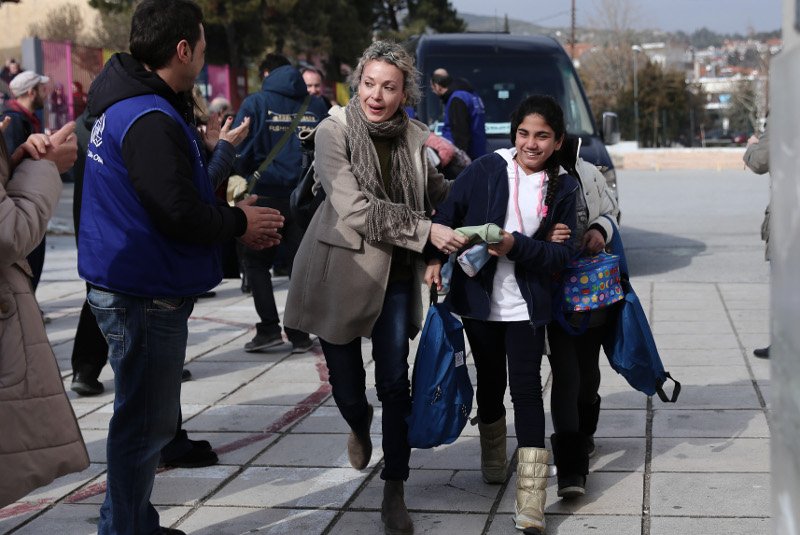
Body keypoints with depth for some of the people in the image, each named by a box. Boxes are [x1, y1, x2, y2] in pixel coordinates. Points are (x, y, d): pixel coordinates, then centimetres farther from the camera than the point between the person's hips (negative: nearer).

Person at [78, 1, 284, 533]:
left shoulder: (128, 105, 12)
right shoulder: (149, 120, -22)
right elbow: (180, 214, -26)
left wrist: (232, 218, 5)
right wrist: (239, 222, -9)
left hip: (136, 290, 11)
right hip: (147, 296, -11)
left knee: (148, 418, 21)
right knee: (144, 424, 0)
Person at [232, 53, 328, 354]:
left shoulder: (256, 103, -4)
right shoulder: (316, 107, 5)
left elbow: (239, 152, -8)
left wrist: (242, 174, 8)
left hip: (266, 195, -3)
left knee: (255, 261, 10)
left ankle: (269, 327, 0)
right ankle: (299, 334, 10)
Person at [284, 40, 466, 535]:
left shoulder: (416, 138, -1)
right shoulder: (335, 131, -11)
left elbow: (440, 193, 14)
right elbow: (355, 209, -21)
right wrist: (426, 231, -24)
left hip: (395, 277, 2)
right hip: (340, 273, -2)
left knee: (395, 384, 0)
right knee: (346, 383, 7)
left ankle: (395, 494, 13)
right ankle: (359, 425, 45)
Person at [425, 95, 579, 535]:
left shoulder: (562, 188, -2)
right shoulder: (487, 169, -4)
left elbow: (563, 253, -6)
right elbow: (448, 213, -2)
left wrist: (516, 245, -21)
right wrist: (435, 258, -16)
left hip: (526, 306, -1)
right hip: (479, 299, 1)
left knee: (526, 389, -7)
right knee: (490, 382, 17)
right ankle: (493, 461, 44)